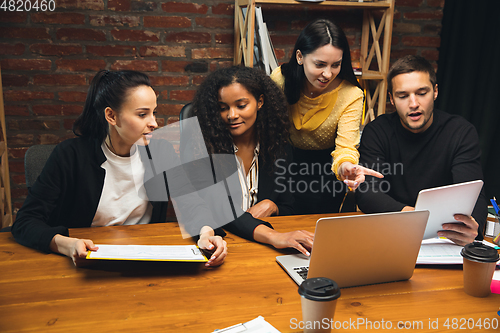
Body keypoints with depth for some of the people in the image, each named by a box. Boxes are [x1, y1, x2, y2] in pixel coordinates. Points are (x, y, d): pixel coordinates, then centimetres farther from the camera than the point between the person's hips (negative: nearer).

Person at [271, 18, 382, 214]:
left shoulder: (351, 95, -20)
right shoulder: (280, 79, -16)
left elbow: (346, 145, -27)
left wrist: (345, 165, -52)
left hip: (326, 162, -1)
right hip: (285, 159, 1)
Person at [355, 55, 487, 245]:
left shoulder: (461, 132, -3)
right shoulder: (377, 132, -4)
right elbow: (367, 192, -14)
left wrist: (471, 226, -38)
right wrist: (403, 212, -35)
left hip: (443, 236, 1)